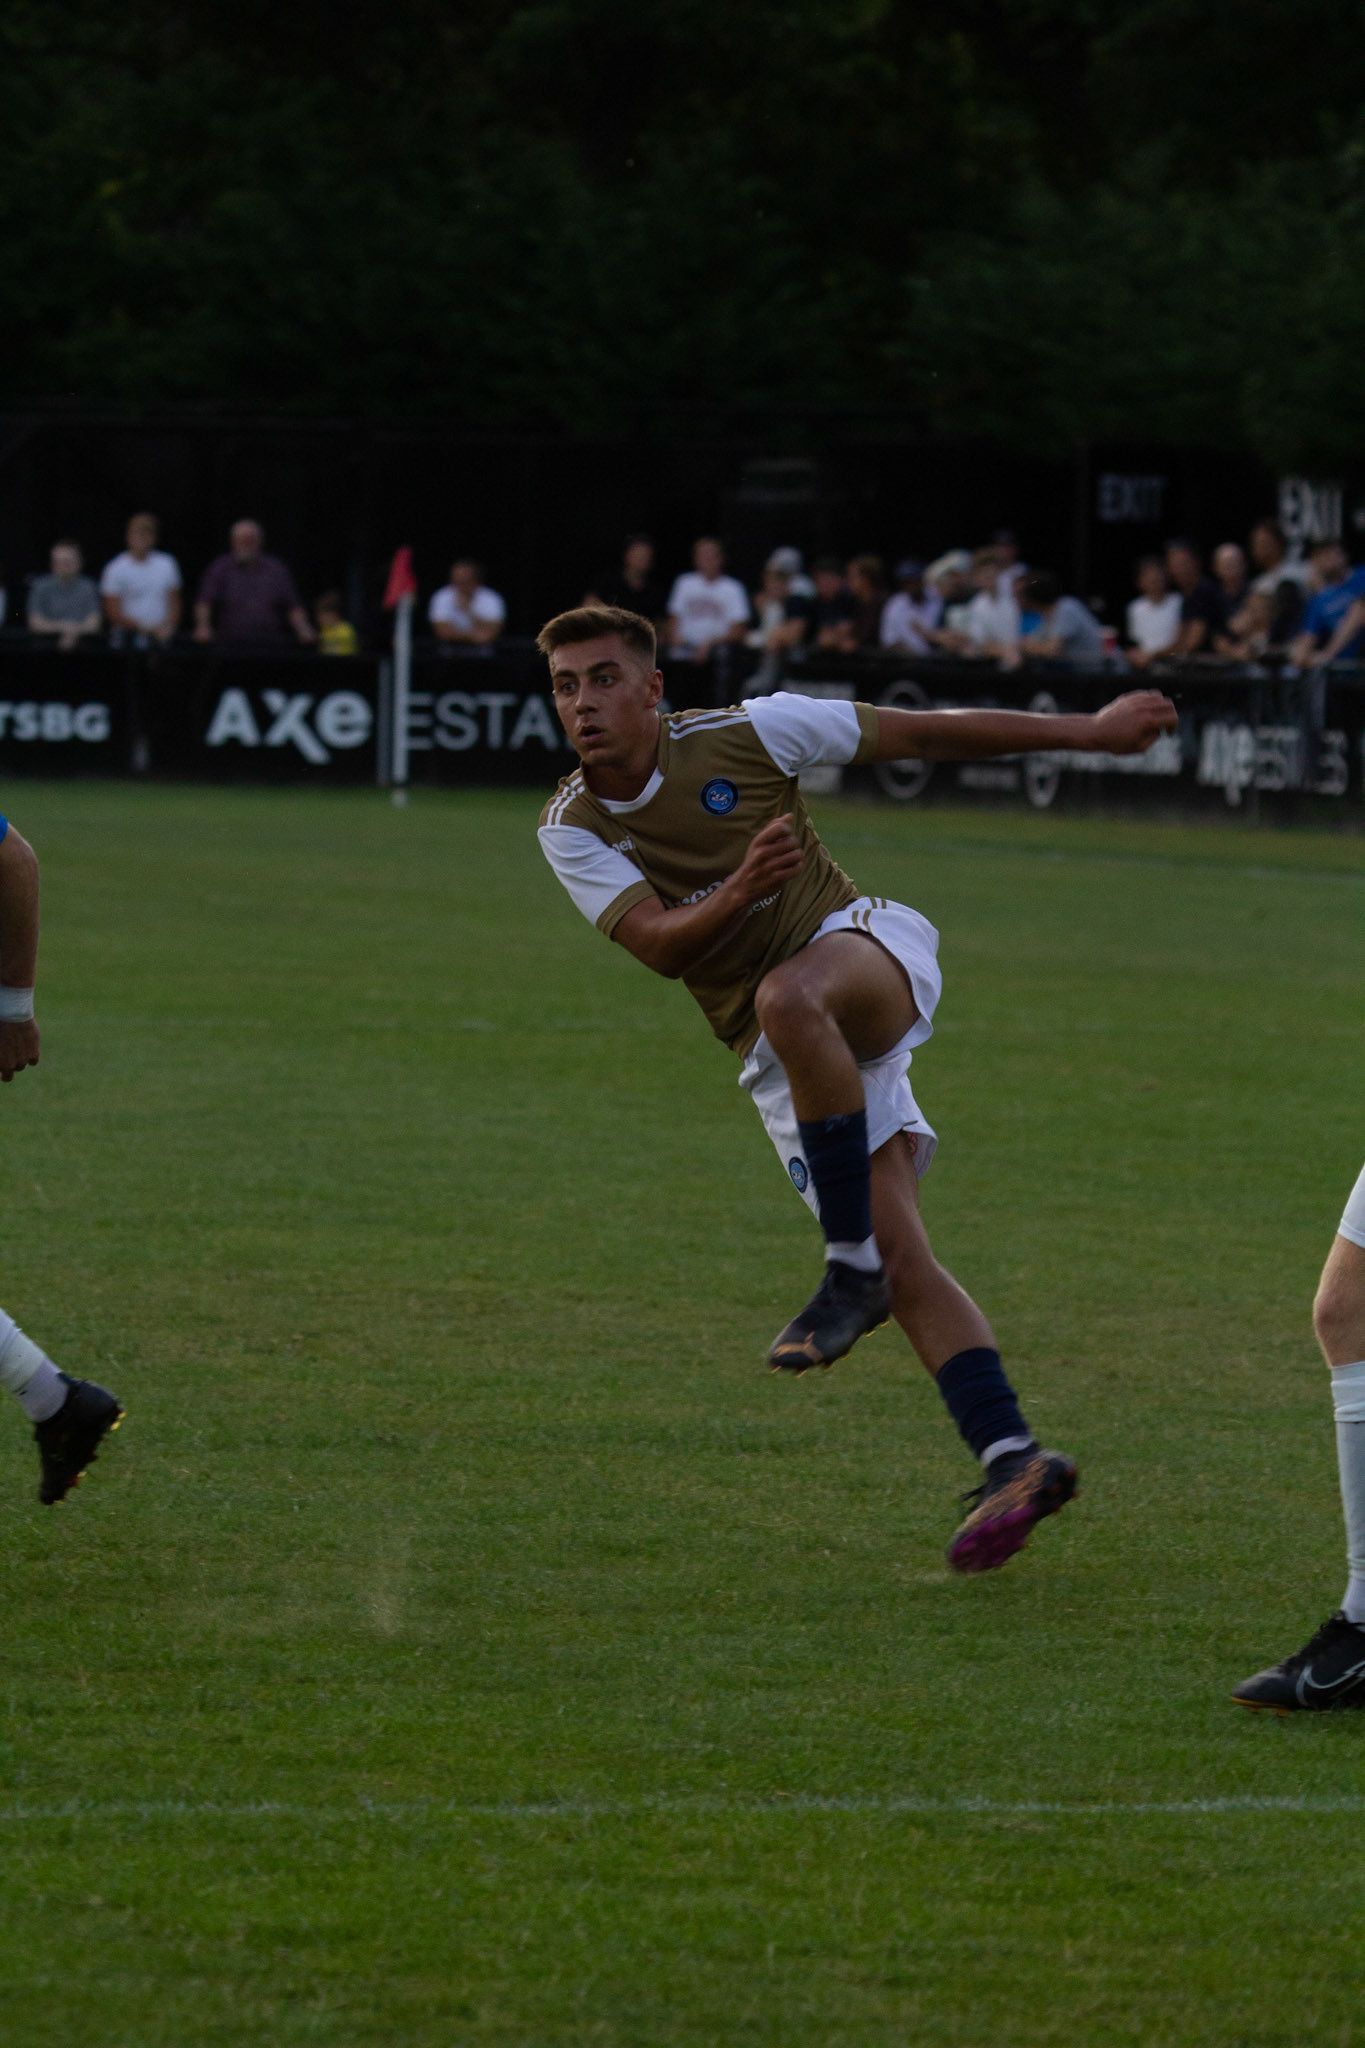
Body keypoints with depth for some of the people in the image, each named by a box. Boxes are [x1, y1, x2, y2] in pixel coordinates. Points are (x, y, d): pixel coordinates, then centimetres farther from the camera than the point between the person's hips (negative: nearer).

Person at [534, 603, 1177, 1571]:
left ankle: (853, 1271, -30)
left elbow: (924, 733, -1)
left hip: (865, 946, -4)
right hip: (787, 1058, 4)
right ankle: (1013, 1463, -10)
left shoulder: (742, 733, -8)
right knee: (905, 1264, -9)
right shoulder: (571, 830, -2)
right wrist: (737, 892, -36)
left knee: (788, 998, -39)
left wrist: (1090, 730, -1)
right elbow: (659, 943, -15)